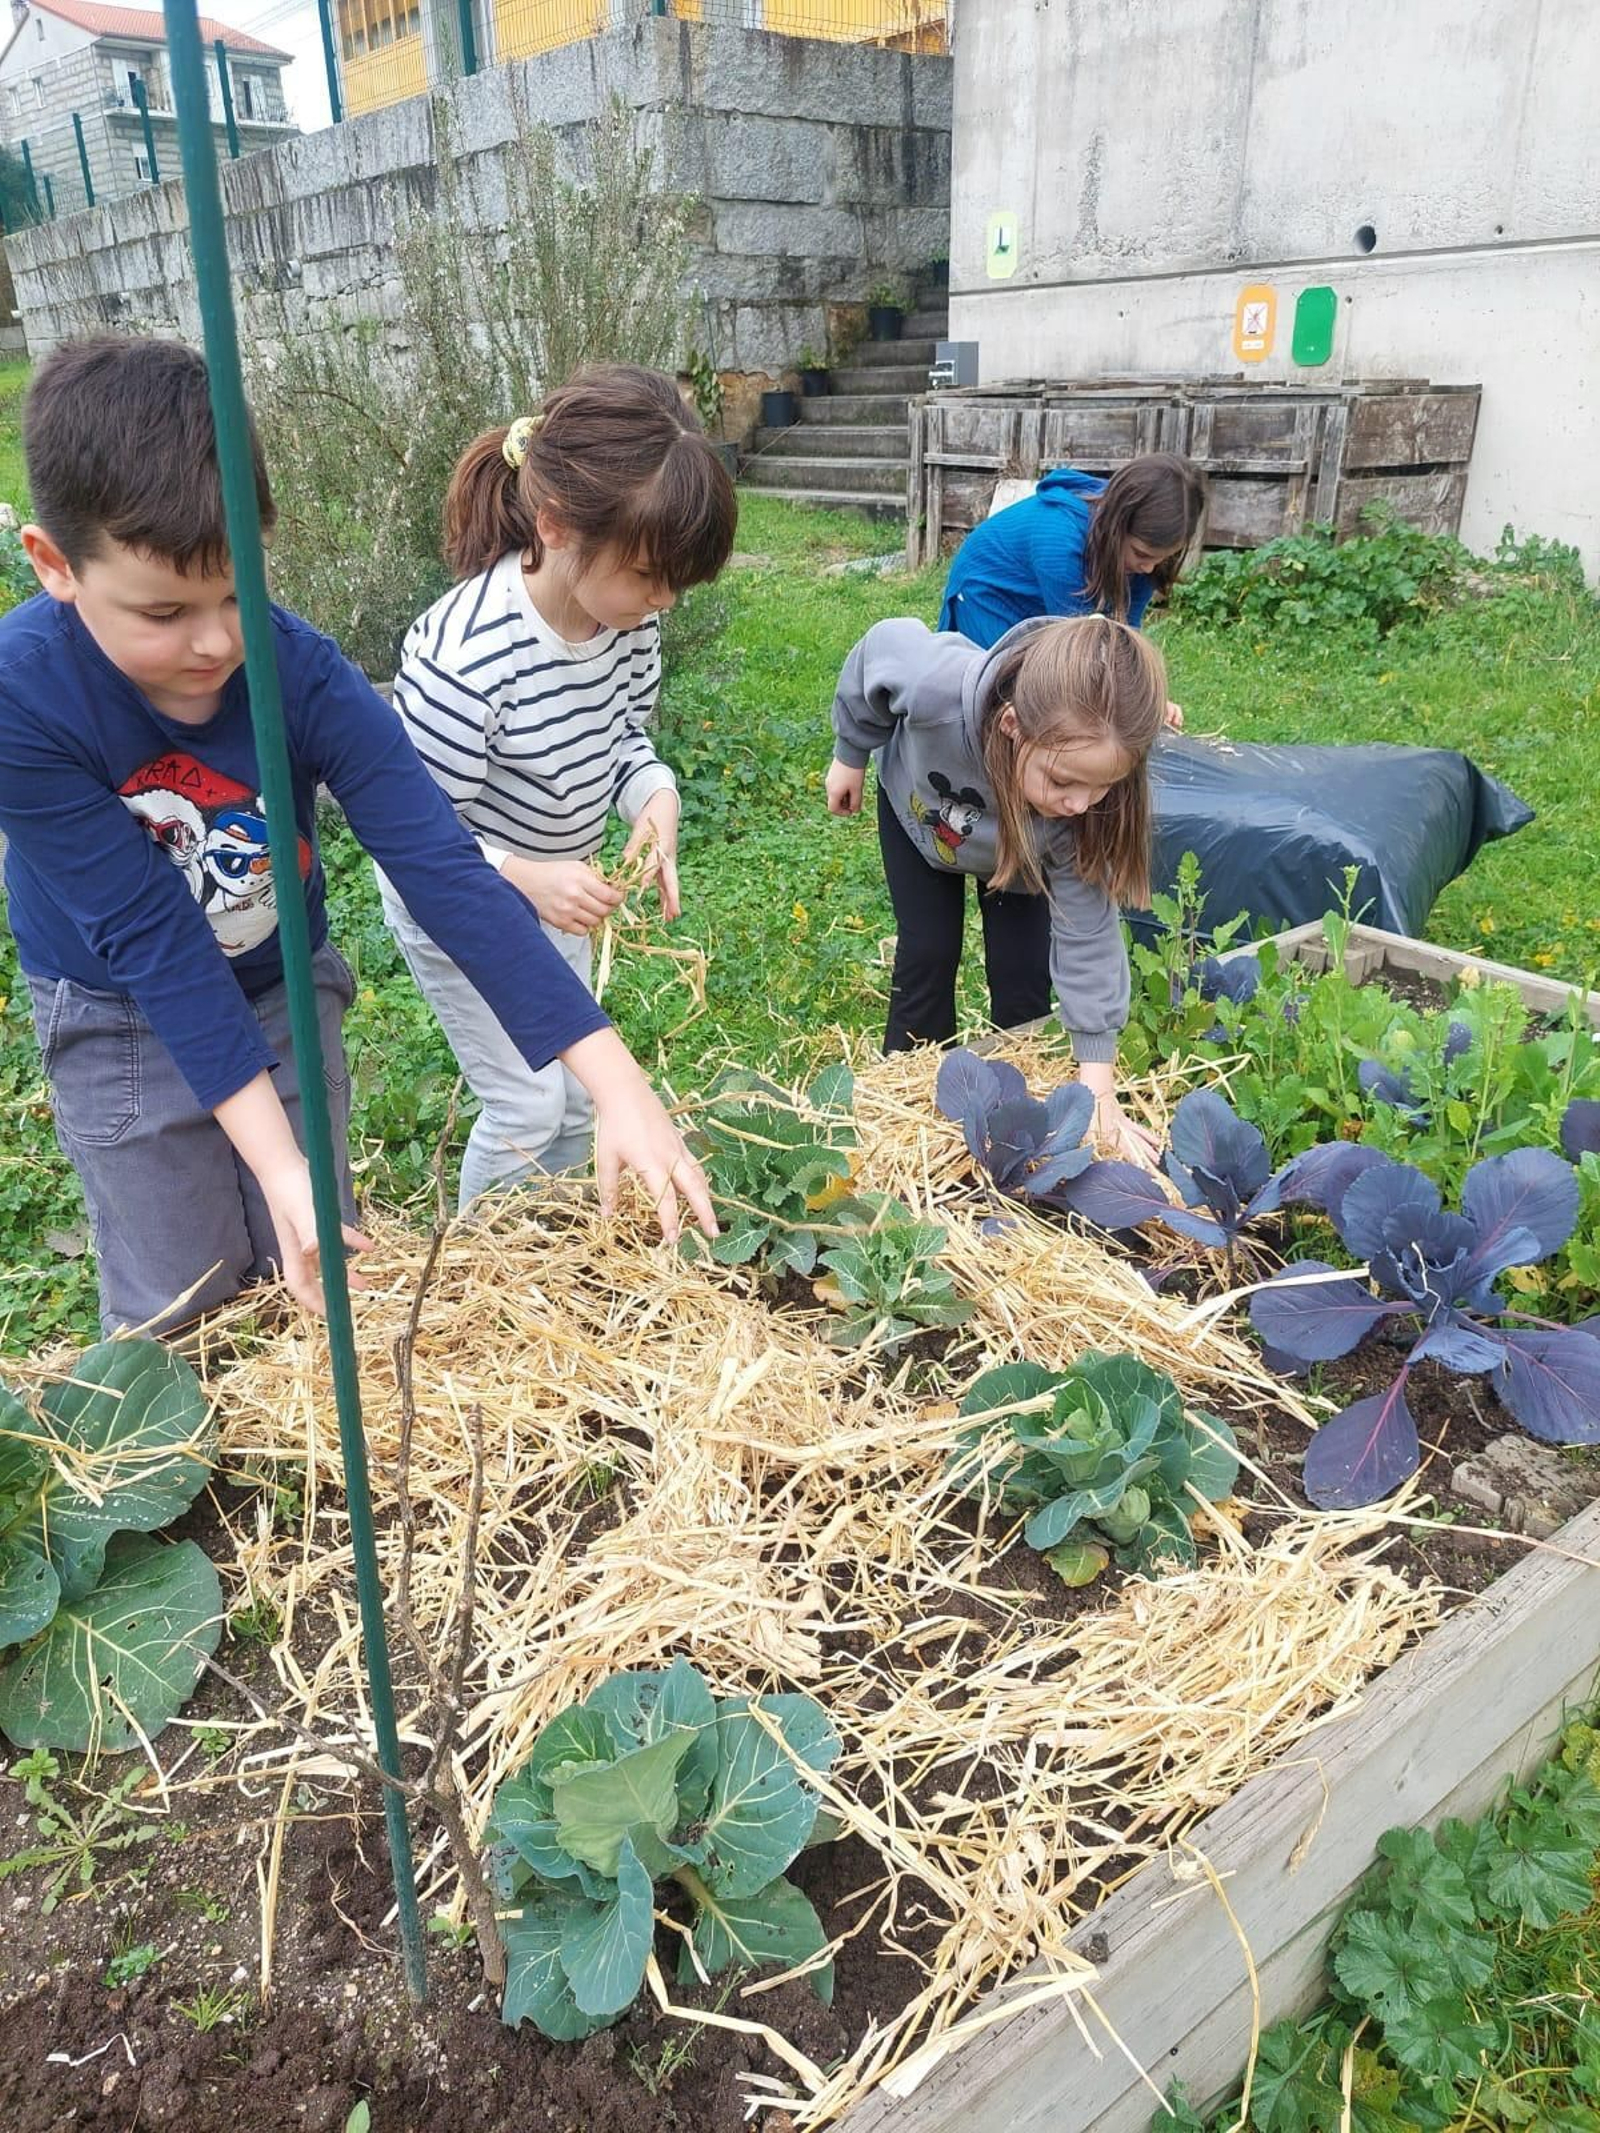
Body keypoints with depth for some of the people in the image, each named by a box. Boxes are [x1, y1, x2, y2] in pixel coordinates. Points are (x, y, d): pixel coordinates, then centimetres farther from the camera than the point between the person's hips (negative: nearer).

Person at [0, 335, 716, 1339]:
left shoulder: (305, 674, -25)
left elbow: (447, 871, -29)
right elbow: (151, 936, -28)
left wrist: (619, 1084, -35)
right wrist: (276, 1162, -32)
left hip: (286, 990, 2)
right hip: (121, 1021, -1)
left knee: (321, 1275, 13)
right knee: (178, 1314, 8)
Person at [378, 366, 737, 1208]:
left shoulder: (628, 612, -18)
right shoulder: (465, 656, -38)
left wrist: (654, 794, -21)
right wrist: (521, 877, -42)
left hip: (551, 887, 7)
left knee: (579, 1094, 18)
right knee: (526, 1107, 2)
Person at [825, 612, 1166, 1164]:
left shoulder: (1087, 809, -42)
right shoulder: (936, 683, -48)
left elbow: (1086, 933, -33)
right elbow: (880, 646, -23)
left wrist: (1099, 1088, -32)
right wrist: (851, 753, -8)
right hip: (919, 807, 0)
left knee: (1018, 972, -5)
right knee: (928, 954, -4)